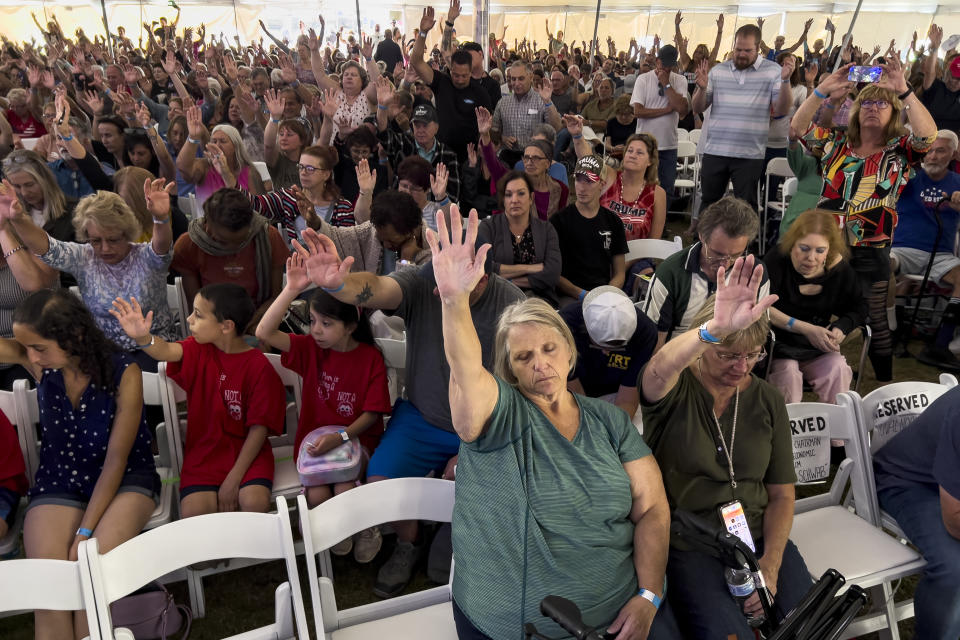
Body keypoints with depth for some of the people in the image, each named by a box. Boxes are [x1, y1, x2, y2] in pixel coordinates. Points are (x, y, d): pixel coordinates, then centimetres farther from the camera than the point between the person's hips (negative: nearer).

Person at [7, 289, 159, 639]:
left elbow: (116, 459, -16)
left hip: (124, 480, -3)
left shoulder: (123, 373, -19)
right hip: (58, 482, 3)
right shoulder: (34, 358, -8)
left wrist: (85, 531, -18)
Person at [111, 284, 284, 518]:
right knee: (194, 513, -19)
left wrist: (233, 479, -16)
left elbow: (259, 427, -12)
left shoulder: (259, 366, -11)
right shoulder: (199, 350, 2)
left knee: (255, 504, -26)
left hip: (247, 453, -3)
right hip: (203, 452, 3)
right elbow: (167, 351, -21)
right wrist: (143, 337, -45)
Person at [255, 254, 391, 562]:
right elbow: (264, 332, -17)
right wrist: (292, 289, -25)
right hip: (314, 437, 2)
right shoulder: (310, 348, -3)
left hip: (356, 437, -2)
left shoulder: (370, 358, -9)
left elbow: (372, 412, -8)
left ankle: (367, 528, 11)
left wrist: (340, 438, -22)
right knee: (316, 495, -20)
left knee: (344, 492, -24)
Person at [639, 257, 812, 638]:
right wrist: (716, 328, -53)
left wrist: (770, 567, -8)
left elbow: (782, 494, 7)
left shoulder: (768, 402, 5)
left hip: (758, 537, 4)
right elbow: (659, 371, -35)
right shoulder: (674, 390, -8)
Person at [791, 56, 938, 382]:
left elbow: (929, 135, -18)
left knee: (875, 321, 7)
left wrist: (904, 91, -22)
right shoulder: (836, 143, 8)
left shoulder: (900, 150, 2)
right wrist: (822, 90, -14)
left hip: (871, 251, -2)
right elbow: (798, 127, -3)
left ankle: (887, 388, 22)